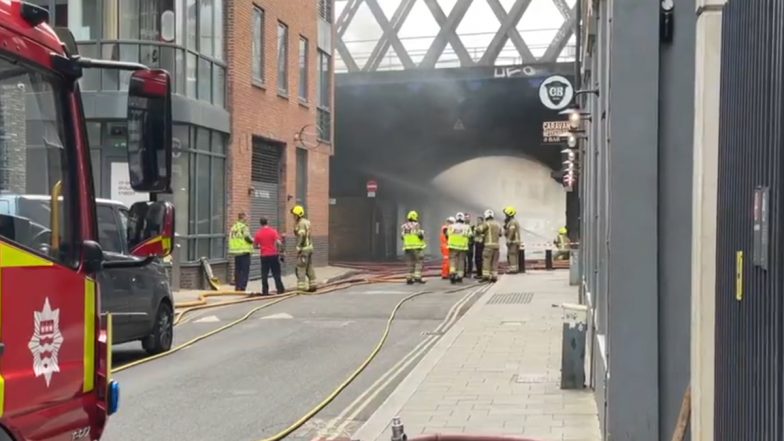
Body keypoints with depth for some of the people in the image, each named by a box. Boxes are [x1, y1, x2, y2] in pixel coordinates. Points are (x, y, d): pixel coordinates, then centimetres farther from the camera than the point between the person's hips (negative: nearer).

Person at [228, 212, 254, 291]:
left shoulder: (233, 227, 12)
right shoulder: (244, 227, -12)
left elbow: (231, 238, 12)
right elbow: (247, 237, -20)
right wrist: (252, 240, 0)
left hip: (235, 251, 7)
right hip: (244, 251, -7)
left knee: (237, 270, 14)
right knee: (245, 270, -4)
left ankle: (237, 286, 17)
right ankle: (242, 286, -9)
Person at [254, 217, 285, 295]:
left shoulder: (258, 233, 0)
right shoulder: (273, 231, -5)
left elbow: (255, 244, 8)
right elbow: (279, 243, -14)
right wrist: (279, 251, 0)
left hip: (264, 256, 1)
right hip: (273, 255, -1)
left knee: (264, 274, 5)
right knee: (276, 273, 7)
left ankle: (265, 291, 2)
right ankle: (280, 289, 8)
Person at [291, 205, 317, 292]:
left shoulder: (301, 223, -15)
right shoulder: (307, 222, 14)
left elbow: (302, 236, -22)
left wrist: (299, 248, -21)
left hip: (304, 248, -10)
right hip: (310, 246, 10)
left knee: (301, 268, -7)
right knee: (309, 268, 13)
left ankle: (302, 287, -8)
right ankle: (312, 285, 17)